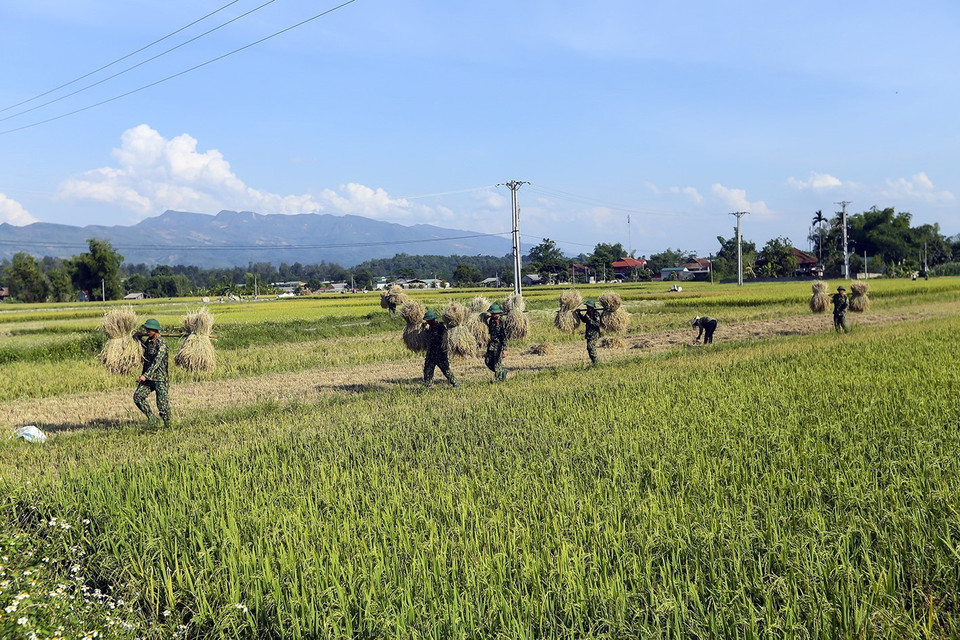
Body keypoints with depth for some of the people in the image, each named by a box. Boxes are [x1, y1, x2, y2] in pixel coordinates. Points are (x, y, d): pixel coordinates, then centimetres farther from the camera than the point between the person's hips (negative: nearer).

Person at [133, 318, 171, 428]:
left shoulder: (161, 343, -15)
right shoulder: (148, 341, 9)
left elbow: (157, 361, -24)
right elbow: (135, 336, 33)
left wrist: (145, 375, -31)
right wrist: (140, 334, 10)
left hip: (160, 378, -7)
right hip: (149, 377, 7)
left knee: (162, 405, -6)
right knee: (137, 396, -10)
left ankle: (168, 426, 11)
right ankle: (152, 419, 1)